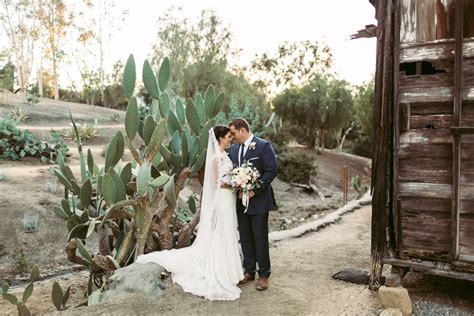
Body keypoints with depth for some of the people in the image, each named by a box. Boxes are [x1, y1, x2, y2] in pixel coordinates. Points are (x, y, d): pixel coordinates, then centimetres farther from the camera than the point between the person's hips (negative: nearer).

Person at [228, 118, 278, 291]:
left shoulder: (264, 146, -10)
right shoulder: (234, 148, 10)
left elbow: (272, 170, -15)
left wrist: (254, 190, -20)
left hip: (258, 200, -6)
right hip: (241, 200, 6)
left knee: (260, 238, 2)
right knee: (245, 237, 13)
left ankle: (264, 275, 16)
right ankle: (249, 271, 28)